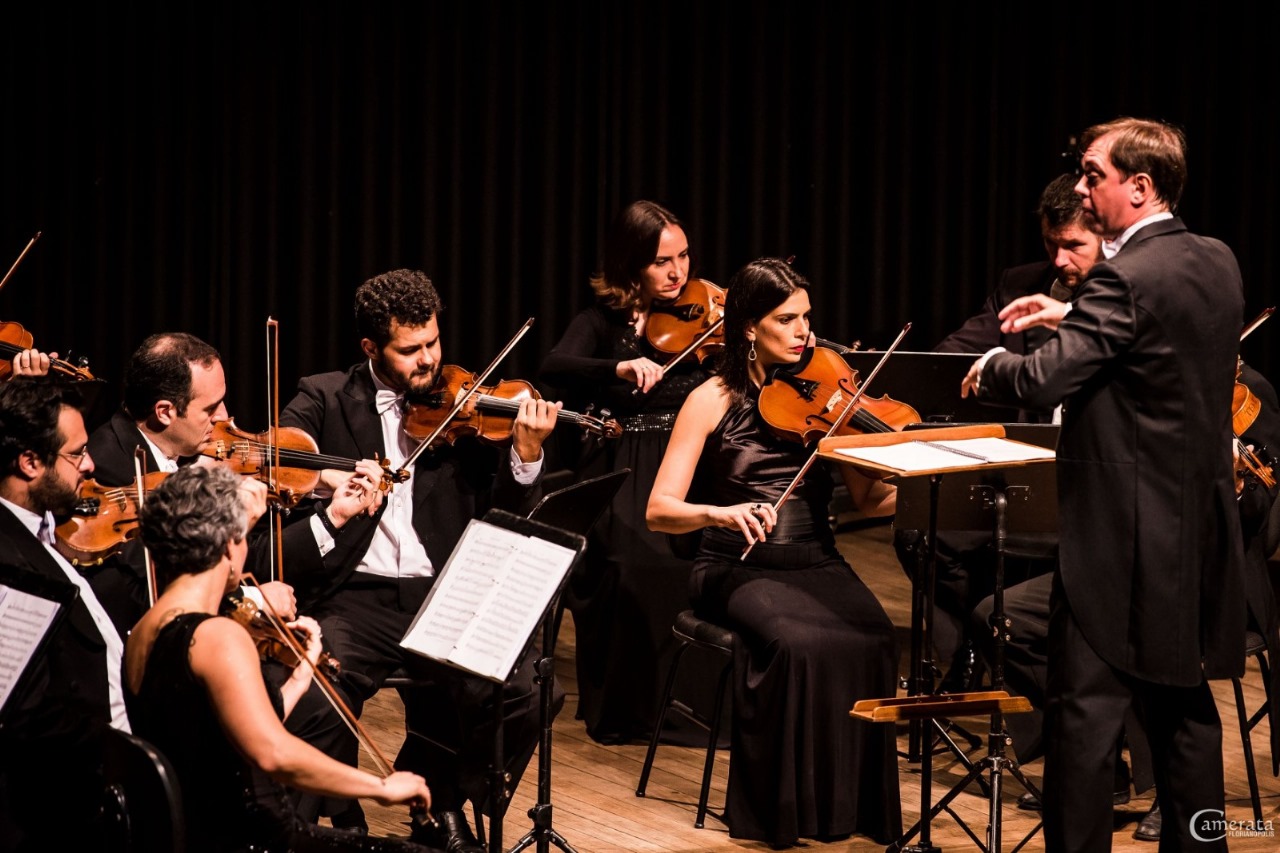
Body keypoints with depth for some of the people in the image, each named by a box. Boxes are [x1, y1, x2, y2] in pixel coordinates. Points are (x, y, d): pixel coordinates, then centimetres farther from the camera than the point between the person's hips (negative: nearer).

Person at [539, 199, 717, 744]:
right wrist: (620, 367, -27)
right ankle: (620, 708, -10)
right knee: (630, 558, -29)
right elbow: (553, 369, -11)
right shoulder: (603, 321, 8)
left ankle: (699, 696, -11)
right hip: (626, 470, -1)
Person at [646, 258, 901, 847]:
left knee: (870, 639, -29)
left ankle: (849, 802, -14)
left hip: (817, 564, 3)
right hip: (738, 570, -3)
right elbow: (659, 510, -8)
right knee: (797, 641, -34)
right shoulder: (713, 401, -1)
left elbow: (868, 500, 1)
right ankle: (788, 805, -17)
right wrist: (721, 513, -27)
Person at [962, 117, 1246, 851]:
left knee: (1085, 713, -3)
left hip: (1123, 535, -8)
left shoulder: (1127, 277, -19)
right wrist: (1075, 316, 20)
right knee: (1183, 707, 17)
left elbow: (1044, 382, -24)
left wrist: (992, 369, -3)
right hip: (1198, 530, 9)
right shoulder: (1219, 265, 7)